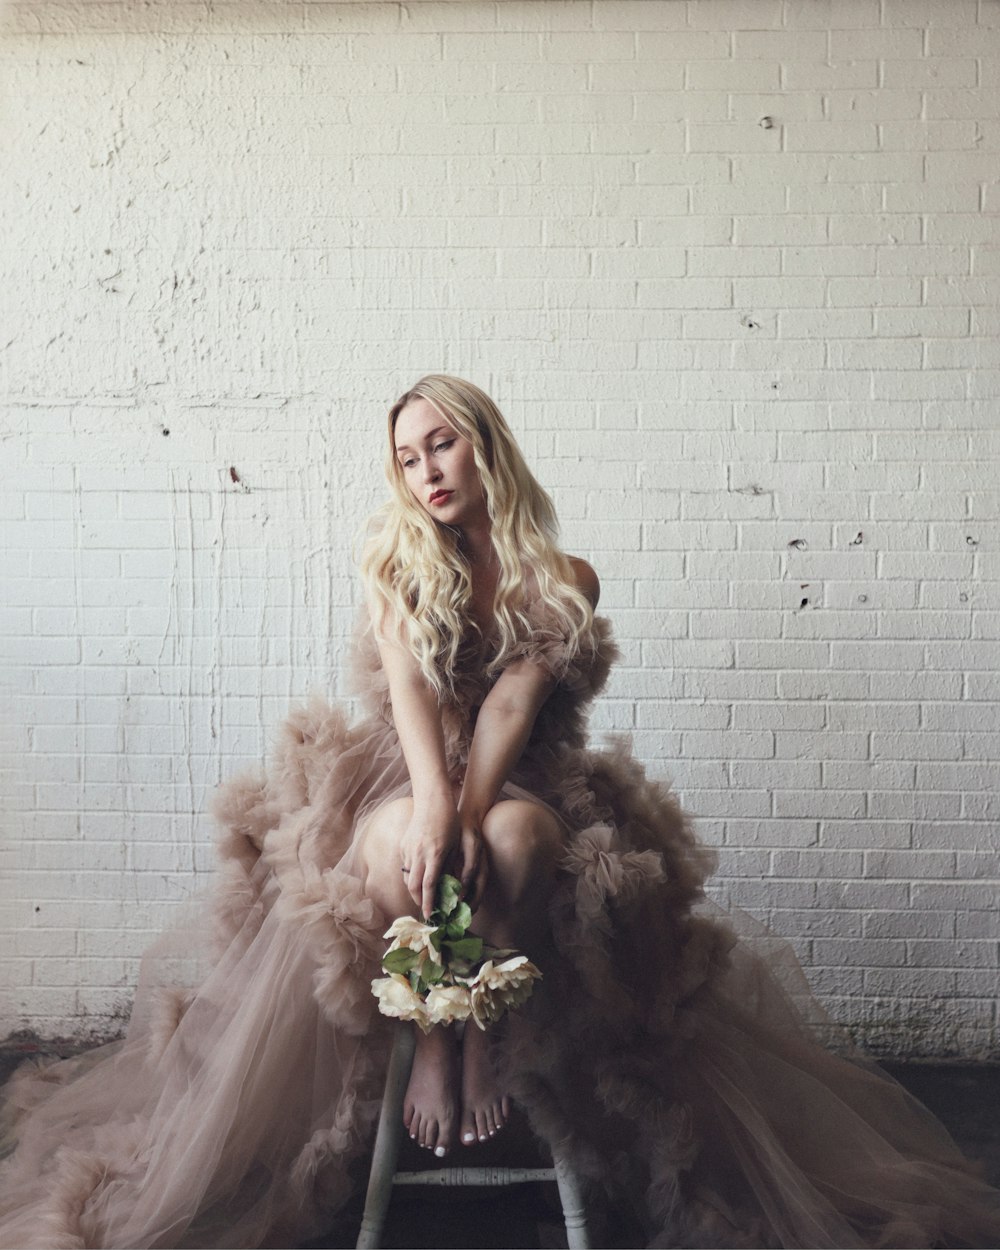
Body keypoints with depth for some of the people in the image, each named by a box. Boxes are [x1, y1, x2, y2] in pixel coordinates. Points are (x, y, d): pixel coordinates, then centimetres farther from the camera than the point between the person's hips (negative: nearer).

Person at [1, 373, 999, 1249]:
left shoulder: (562, 581, 2)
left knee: (518, 837, -37)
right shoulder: (395, 562, 5)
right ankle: (433, 1043, -18)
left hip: (519, 782, 0)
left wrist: (472, 816, -29)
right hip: (403, 775, 1)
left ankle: (487, 1041, -20)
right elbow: (407, 685, -13)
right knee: (399, 843, -36)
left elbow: (509, 707, -12)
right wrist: (433, 806, -32)